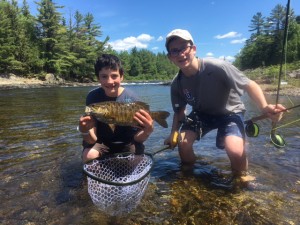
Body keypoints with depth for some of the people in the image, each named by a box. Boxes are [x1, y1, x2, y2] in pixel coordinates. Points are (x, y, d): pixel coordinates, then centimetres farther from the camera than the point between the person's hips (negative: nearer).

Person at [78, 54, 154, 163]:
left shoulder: (131, 98, -20)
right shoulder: (93, 97, -18)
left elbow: (136, 137, -16)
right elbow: (92, 140, -19)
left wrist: (147, 131, -39)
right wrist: (84, 131, -42)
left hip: (126, 143, 0)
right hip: (101, 142, 1)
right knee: (89, 155, -27)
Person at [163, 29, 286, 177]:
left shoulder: (217, 67, -29)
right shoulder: (176, 84, -14)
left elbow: (249, 85, -22)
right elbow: (179, 111, 1)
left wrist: (264, 107, -40)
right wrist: (173, 132, -14)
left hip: (230, 112, -3)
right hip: (201, 113, 4)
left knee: (234, 150, -27)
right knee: (183, 143, -15)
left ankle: (240, 178, 9)